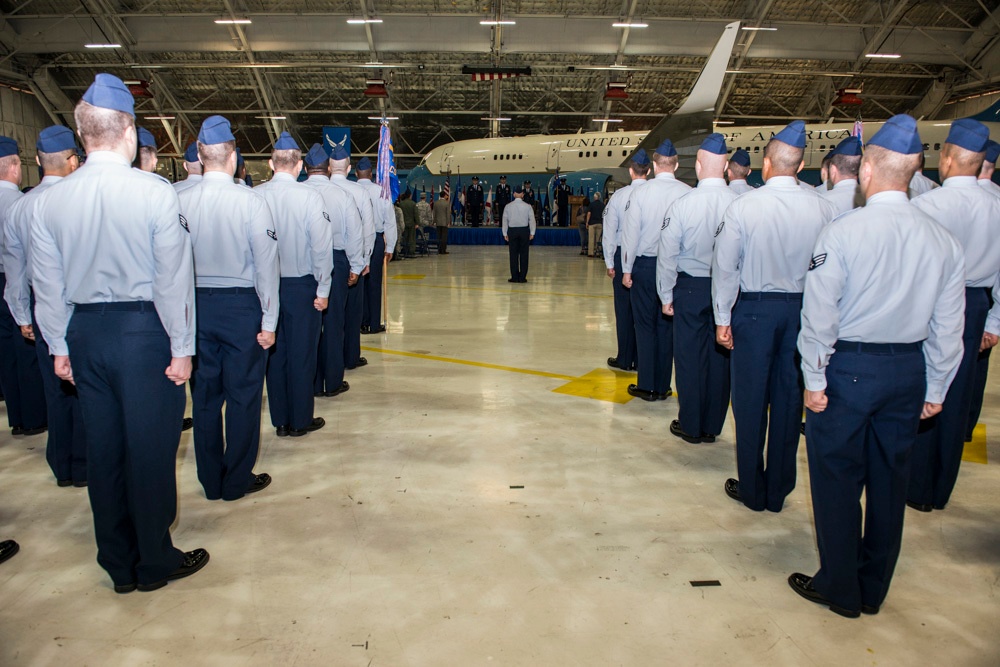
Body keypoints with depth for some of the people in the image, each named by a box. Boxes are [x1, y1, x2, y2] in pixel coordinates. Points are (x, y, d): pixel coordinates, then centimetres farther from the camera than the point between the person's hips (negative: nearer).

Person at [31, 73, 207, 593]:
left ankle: (118, 563, 30)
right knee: (150, 447, 7)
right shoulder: (155, 193, -14)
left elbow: (47, 284, 4)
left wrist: (59, 346, 14)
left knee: (103, 447, 15)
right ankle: (155, 561, 22)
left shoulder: (51, 200, -1)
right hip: (143, 328, -4)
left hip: (86, 333, 5)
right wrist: (181, 347, -5)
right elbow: (173, 278, -13)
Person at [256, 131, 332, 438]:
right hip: (301, 284, -3)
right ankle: (300, 420, 17)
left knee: (275, 352, 13)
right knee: (302, 353, 7)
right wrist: (323, 289, -5)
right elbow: (321, 245, -13)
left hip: (266, 284, 3)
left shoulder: (254, 196, -5)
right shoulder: (309, 196, -13)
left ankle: (280, 420, 22)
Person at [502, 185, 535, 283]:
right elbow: (532, 220, -3)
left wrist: (505, 234, 9)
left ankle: (514, 277, 5)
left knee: (513, 254, 4)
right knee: (524, 254, 3)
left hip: (512, 231, 1)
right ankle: (522, 277, 4)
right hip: (524, 230, -1)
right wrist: (532, 233, 4)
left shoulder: (508, 207, 0)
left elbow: (505, 221, 3)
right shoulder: (527, 206, -3)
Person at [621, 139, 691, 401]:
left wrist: (627, 269, 2)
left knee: (645, 325, 8)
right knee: (667, 325, 9)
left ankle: (647, 385, 11)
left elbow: (631, 233, -5)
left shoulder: (641, 193, -7)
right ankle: (662, 387, 16)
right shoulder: (688, 193, -6)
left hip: (645, 264, -1)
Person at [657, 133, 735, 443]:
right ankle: (712, 426, 22)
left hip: (691, 288, -2)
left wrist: (666, 295, 4)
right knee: (719, 356, 11)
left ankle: (690, 426, 18)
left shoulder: (682, 205, -12)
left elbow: (667, 255, -7)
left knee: (689, 356, 8)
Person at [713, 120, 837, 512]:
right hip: (803, 309, 3)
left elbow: (725, 266, -8)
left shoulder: (743, 206, -11)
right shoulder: (822, 207, -5)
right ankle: (778, 491, 24)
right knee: (788, 398, 11)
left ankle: (752, 491, 19)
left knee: (751, 398, 8)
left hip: (755, 308, -3)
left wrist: (722, 318, 1)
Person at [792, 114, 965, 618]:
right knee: (889, 479, 16)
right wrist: (935, 389, 14)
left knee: (837, 479, 8)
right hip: (908, 370, 5)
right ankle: (874, 589, 32)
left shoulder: (843, 232, -14)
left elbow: (820, 315, -14)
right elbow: (947, 328, 4)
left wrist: (814, 379, -5)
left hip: (848, 368, -5)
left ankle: (840, 590, 22)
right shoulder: (942, 240, 0)